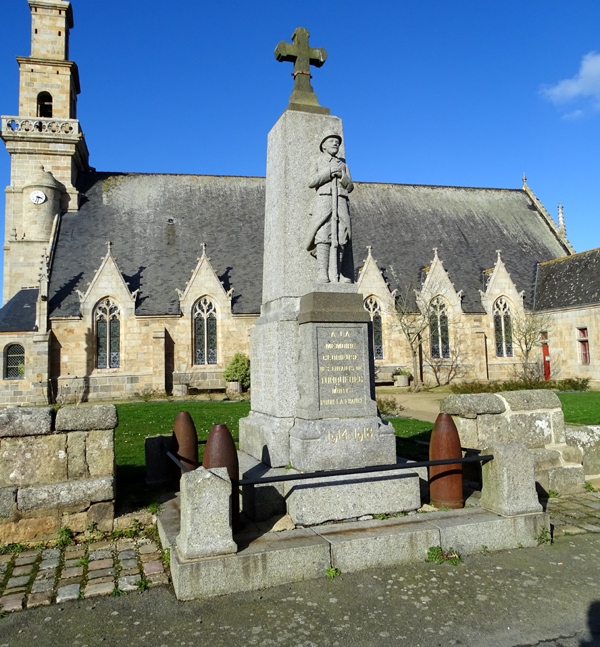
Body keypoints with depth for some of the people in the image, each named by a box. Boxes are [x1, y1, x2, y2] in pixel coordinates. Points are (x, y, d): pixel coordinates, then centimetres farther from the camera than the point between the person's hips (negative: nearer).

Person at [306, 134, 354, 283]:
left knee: (339, 237, -12)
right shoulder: (318, 161, 22)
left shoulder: (343, 164, 28)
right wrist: (329, 171, -6)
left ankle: (336, 274, -19)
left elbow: (350, 187, 17)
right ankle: (323, 273, -25)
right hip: (323, 200, -3)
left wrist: (341, 175, -2)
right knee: (323, 236, -17)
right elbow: (311, 182, 5)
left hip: (341, 202, 3)